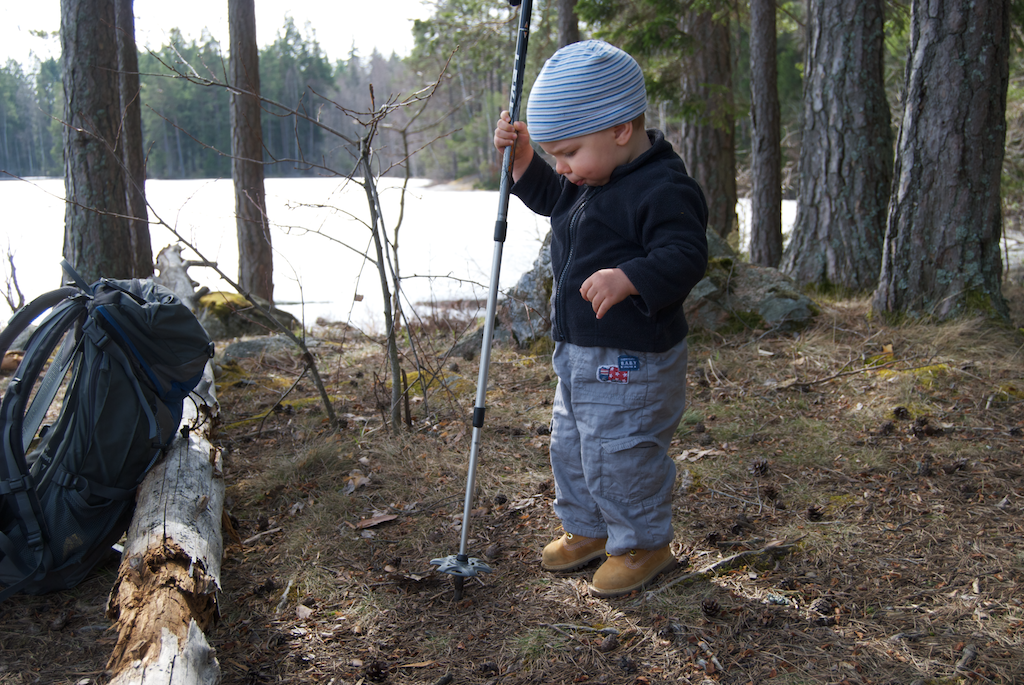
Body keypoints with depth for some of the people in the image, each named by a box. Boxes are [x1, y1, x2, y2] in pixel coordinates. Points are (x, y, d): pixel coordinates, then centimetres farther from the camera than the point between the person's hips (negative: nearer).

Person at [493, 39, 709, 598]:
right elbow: (549, 198, 25)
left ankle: (643, 545, 23)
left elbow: (684, 255, -29)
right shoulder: (586, 180, 9)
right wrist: (523, 161, 10)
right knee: (570, 446, 21)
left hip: (631, 360, -10)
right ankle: (587, 530, 41)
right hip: (578, 352, 10)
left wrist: (629, 277, -44)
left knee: (617, 456, 0)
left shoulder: (663, 189, -22)